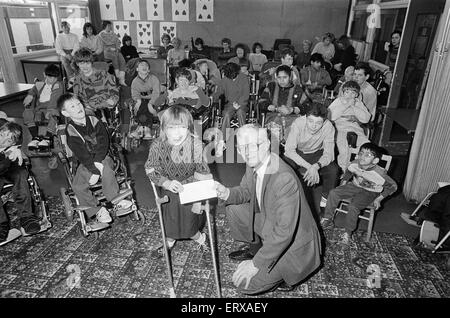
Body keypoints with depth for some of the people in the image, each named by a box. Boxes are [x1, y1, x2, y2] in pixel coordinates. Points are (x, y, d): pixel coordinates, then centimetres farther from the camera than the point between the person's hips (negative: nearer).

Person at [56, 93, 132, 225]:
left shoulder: (93, 120, 1)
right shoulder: (70, 130, -7)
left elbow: (103, 141, -8)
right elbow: (81, 154, -15)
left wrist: (98, 162, -21)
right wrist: (94, 170, -24)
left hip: (101, 158, 0)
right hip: (85, 163, 0)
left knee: (106, 170, -33)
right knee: (77, 186, -19)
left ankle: (115, 199, -17)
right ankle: (97, 210, -3)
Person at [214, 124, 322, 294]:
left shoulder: (284, 179, -35)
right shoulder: (254, 164, -8)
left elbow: (284, 232, -34)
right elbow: (246, 191, 9)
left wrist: (256, 263, -28)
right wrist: (227, 193, -14)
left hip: (292, 241, -8)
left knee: (244, 282, -11)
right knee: (233, 207, 5)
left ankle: (287, 271, 10)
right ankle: (255, 246, 23)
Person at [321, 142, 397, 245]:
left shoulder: (379, 173, -28)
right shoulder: (354, 164, -15)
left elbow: (393, 186, -14)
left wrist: (379, 199, -14)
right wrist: (343, 183, 3)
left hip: (369, 192, -5)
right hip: (355, 186, 5)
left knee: (353, 207, -29)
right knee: (334, 193, -14)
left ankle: (348, 233, -7)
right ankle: (327, 219, 0)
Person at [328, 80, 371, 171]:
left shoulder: (358, 103, 17)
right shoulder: (338, 101, 10)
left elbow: (366, 119, 1)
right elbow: (331, 116, -9)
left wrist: (353, 107, -6)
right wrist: (346, 105, -10)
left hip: (356, 129, 3)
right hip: (341, 129, -3)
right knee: (344, 151, -30)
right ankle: (344, 171, -8)